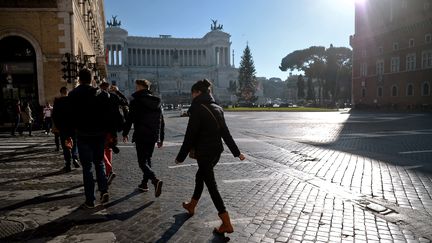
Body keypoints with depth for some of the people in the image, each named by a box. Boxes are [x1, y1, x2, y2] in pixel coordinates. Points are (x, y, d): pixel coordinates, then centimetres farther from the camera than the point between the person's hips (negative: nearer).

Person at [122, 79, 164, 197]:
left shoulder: (136, 101, -8)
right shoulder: (157, 102, 11)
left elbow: (129, 119, -7)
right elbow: (161, 122, 12)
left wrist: (125, 133, 6)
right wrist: (161, 138, 17)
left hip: (141, 136, -6)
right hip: (153, 136, 6)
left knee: (142, 162, -3)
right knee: (148, 159, 19)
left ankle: (156, 181, -23)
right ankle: (144, 184, 26)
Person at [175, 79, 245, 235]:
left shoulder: (197, 109, -16)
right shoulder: (217, 108, 6)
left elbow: (190, 136, -16)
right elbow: (225, 133, 9)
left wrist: (181, 156, -7)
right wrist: (236, 152, 14)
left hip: (204, 153, -8)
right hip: (216, 151, 8)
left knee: (211, 185, 0)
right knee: (200, 176, 26)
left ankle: (227, 224, 3)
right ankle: (192, 206, 45)